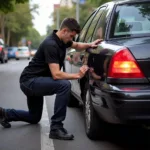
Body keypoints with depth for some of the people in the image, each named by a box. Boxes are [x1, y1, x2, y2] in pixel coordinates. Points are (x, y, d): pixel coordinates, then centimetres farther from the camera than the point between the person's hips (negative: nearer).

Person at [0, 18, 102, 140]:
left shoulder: (62, 40, 2)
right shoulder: (51, 45, -26)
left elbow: (77, 45, 24)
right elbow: (56, 75, -31)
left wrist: (89, 45, 5)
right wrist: (77, 75, -25)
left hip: (34, 81, 10)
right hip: (29, 81, -10)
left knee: (34, 118, 25)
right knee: (64, 85, -32)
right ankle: (56, 128, -25)